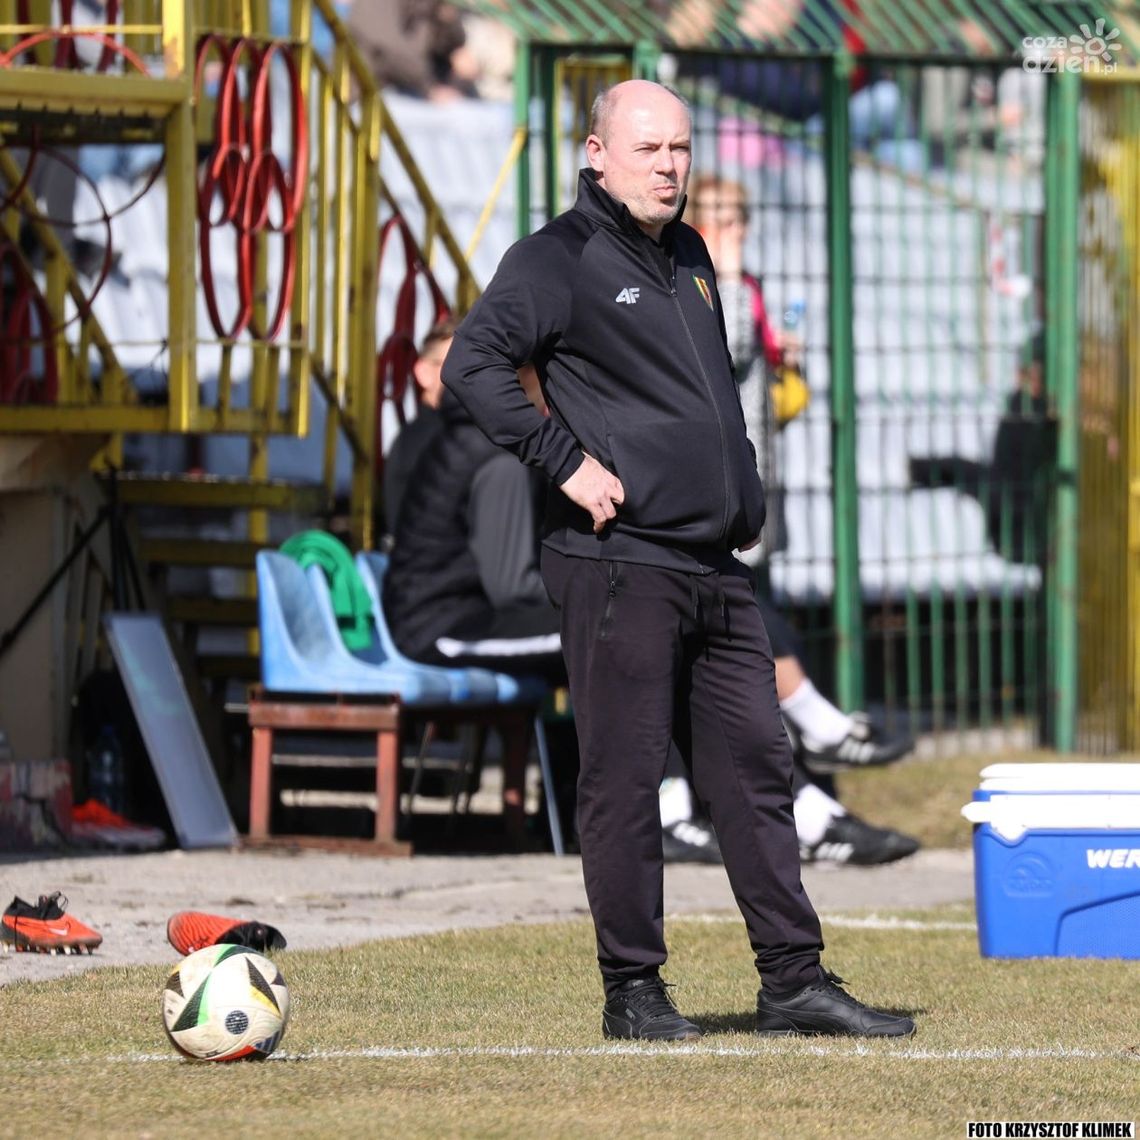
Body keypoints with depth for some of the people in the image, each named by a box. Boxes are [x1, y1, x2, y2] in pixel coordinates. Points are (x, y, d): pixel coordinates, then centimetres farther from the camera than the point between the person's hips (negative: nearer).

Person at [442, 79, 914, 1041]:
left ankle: (794, 980, 11)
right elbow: (473, 364, -16)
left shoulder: (690, 258, 19)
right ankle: (633, 989, 3)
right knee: (625, 779, -3)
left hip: (716, 567, 8)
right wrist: (566, 462, -18)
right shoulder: (559, 260, -5)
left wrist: (744, 496, 19)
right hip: (617, 564, -8)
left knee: (756, 769, 7)